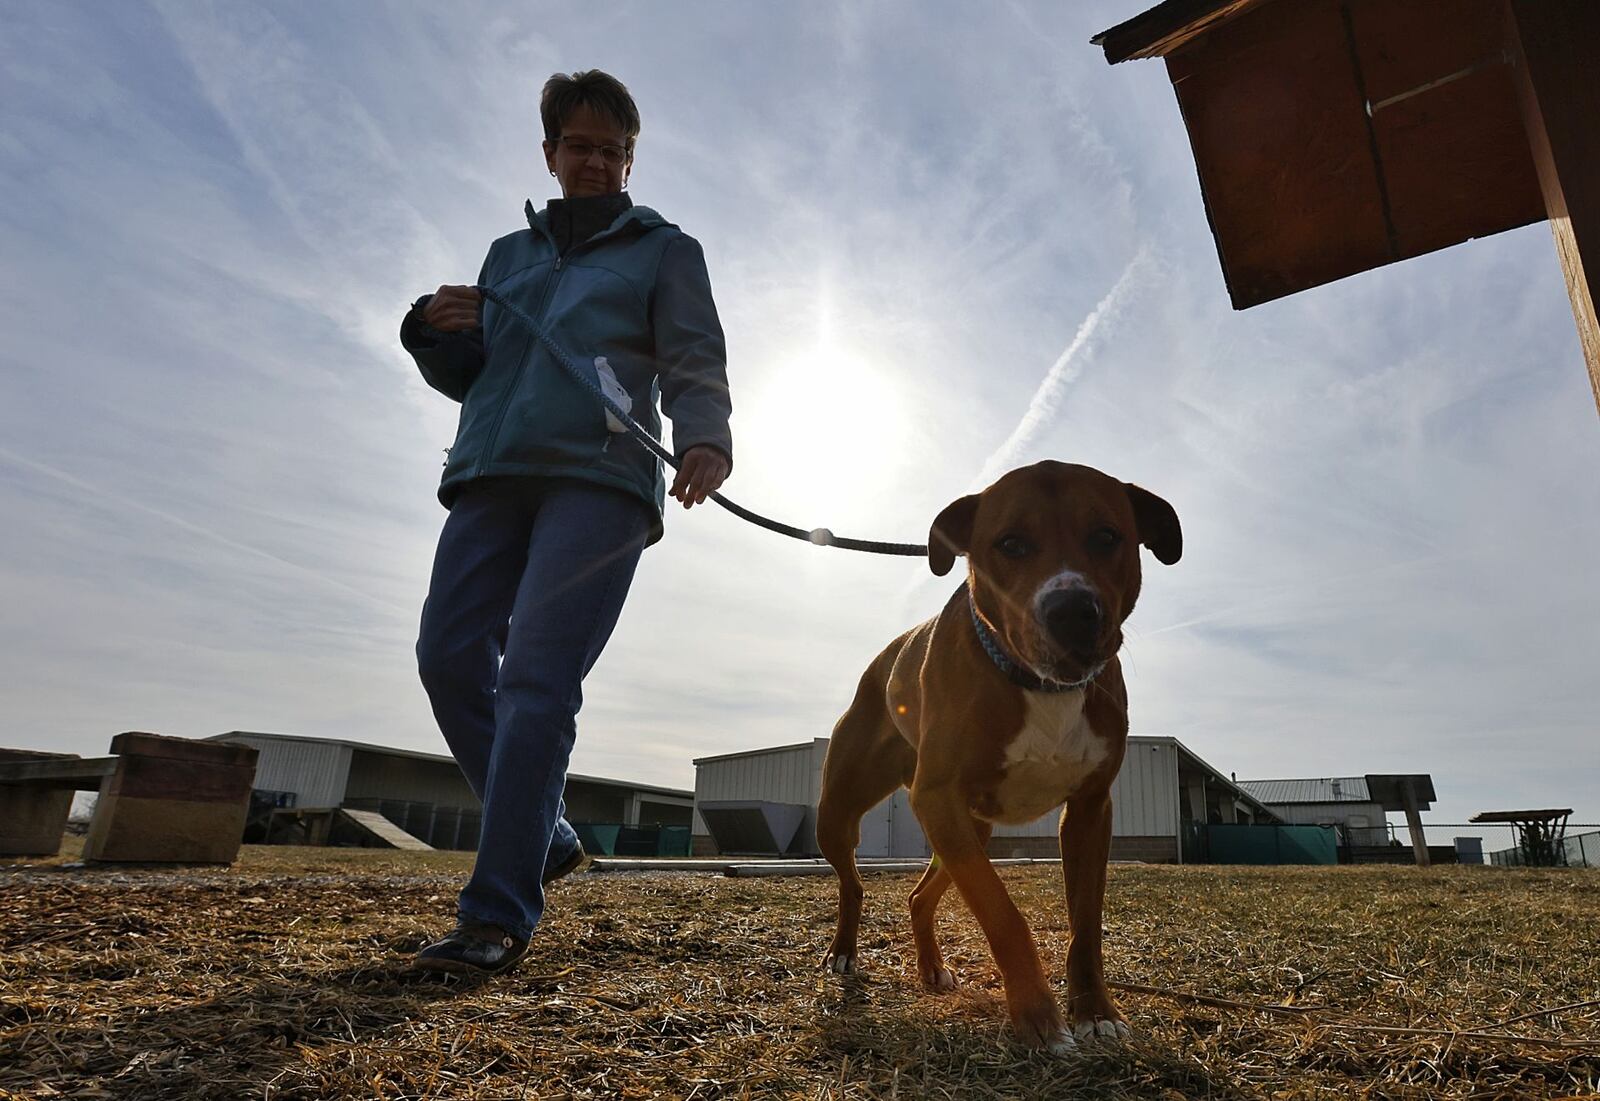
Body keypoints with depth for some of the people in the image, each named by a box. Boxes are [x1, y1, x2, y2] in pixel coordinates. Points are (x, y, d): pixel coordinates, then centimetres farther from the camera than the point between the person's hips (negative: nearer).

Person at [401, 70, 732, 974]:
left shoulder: (665, 250, 16)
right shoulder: (510, 254, 28)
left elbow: (695, 366, 2)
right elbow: (468, 379, 27)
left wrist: (706, 438, -20)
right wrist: (435, 332, 4)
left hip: (599, 477, -5)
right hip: (493, 473, 5)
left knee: (537, 679, -17)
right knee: (450, 657, -6)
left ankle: (500, 915, -13)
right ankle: (546, 841, 10)